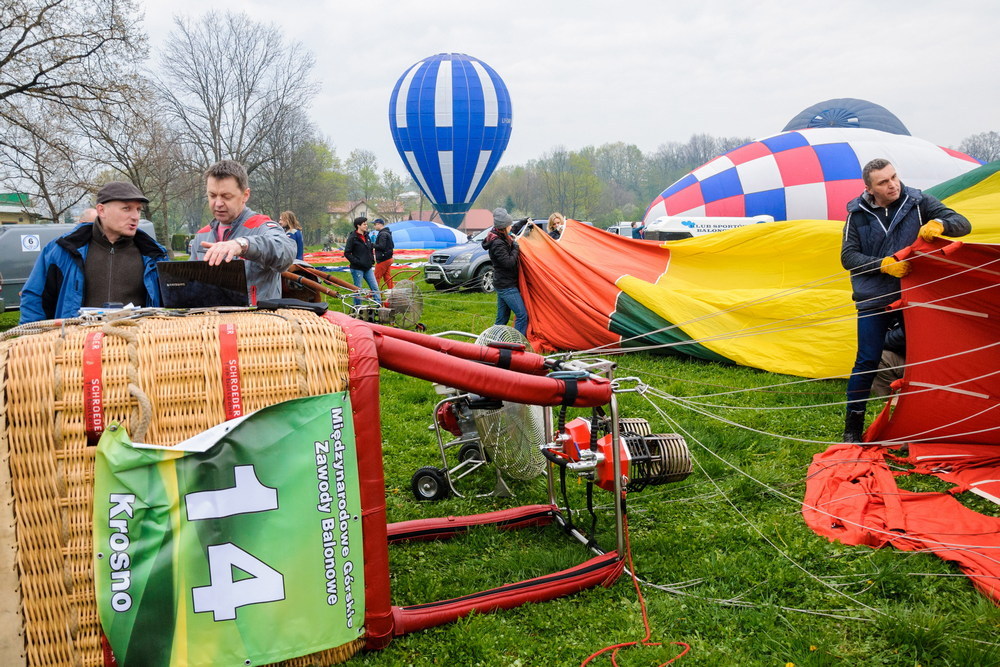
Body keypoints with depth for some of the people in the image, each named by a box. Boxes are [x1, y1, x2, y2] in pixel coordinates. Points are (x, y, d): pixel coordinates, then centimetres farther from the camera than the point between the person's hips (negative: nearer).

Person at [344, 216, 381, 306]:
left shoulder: (366, 236, 11)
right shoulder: (352, 238, -11)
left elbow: (371, 249, 24)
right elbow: (347, 253, -12)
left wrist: (372, 260, 10)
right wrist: (357, 262, -18)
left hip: (368, 268, 7)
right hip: (357, 269, -7)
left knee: (375, 287, 4)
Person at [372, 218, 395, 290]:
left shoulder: (382, 234, -16)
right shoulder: (388, 233, 16)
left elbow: (381, 246, -25)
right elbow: (392, 246, 21)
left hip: (383, 260, -10)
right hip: (388, 258, 10)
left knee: (377, 277, -4)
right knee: (387, 277, 12)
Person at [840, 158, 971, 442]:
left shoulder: (918, 203, -2)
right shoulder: (858, 214, -2)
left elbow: (963, 224, -4)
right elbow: (848, 257, -5)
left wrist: (940, 224, -27)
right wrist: (882, 264, -21)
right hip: (874, 300, -1)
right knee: (867, 361, -2)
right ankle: (853, 425, 10)